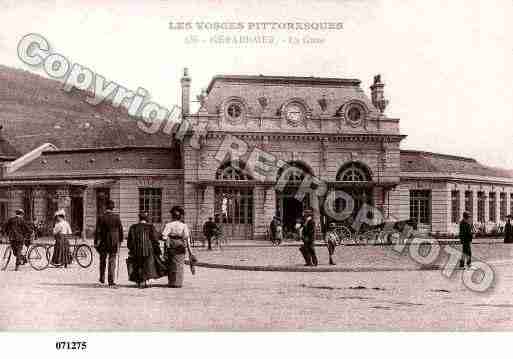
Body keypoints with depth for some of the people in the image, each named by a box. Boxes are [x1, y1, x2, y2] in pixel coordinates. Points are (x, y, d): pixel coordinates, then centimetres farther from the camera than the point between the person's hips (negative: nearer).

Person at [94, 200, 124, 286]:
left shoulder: (101, 217, -7)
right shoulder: (117, 217, -5)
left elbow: (98, 231, -7)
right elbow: (120, 230, 1)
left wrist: (96, 242, -2)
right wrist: (120, 241, 13)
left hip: (103, 242, 0)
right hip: (114, 242, 0)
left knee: (102, 260, 18)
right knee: (112, 261, 4)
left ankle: (102, 279, 29)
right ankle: (111, 281, -2)